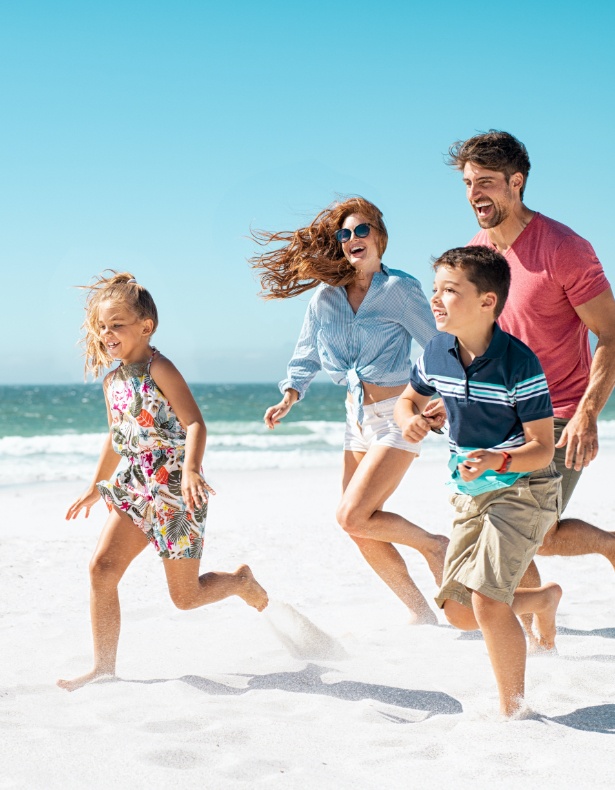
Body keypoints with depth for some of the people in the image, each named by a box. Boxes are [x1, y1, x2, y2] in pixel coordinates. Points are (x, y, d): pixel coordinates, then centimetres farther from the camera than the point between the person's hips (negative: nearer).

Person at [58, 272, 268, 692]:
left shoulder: (159, 369, -13)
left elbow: (195, 424, -22)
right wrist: (96, 487, 30)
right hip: (134, 490, 7)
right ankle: (104, 666, -3)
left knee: (185, 595, 2)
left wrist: (190, 470, -40)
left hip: (174, 493, -7)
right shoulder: (113, 380, 10)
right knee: (102, 567, -11)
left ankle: (242, 581, 33)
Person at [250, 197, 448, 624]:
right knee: (363, 532, 5)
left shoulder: (399, 288, -10)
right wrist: (289, 398, -1)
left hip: (398, 414, -6)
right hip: (358, 416, 6)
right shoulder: (326, 295, 5)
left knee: (353, 517, -17)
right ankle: (421, 613, 19)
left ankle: (435, 545, 7)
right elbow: (306, 356, 13)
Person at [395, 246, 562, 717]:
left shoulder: (519, 363, -22)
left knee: (486, 599, -20)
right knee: (458, 610, 8)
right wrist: (410, 419, -9)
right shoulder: (436, 354, -5)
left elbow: (542, 448, -20)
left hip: (522, 489, -7)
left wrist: (498, 460, -39)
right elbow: (409, 399, 15)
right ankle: (544, 599, 37)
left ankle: (512, 710, -1)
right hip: (471, 495, 7)